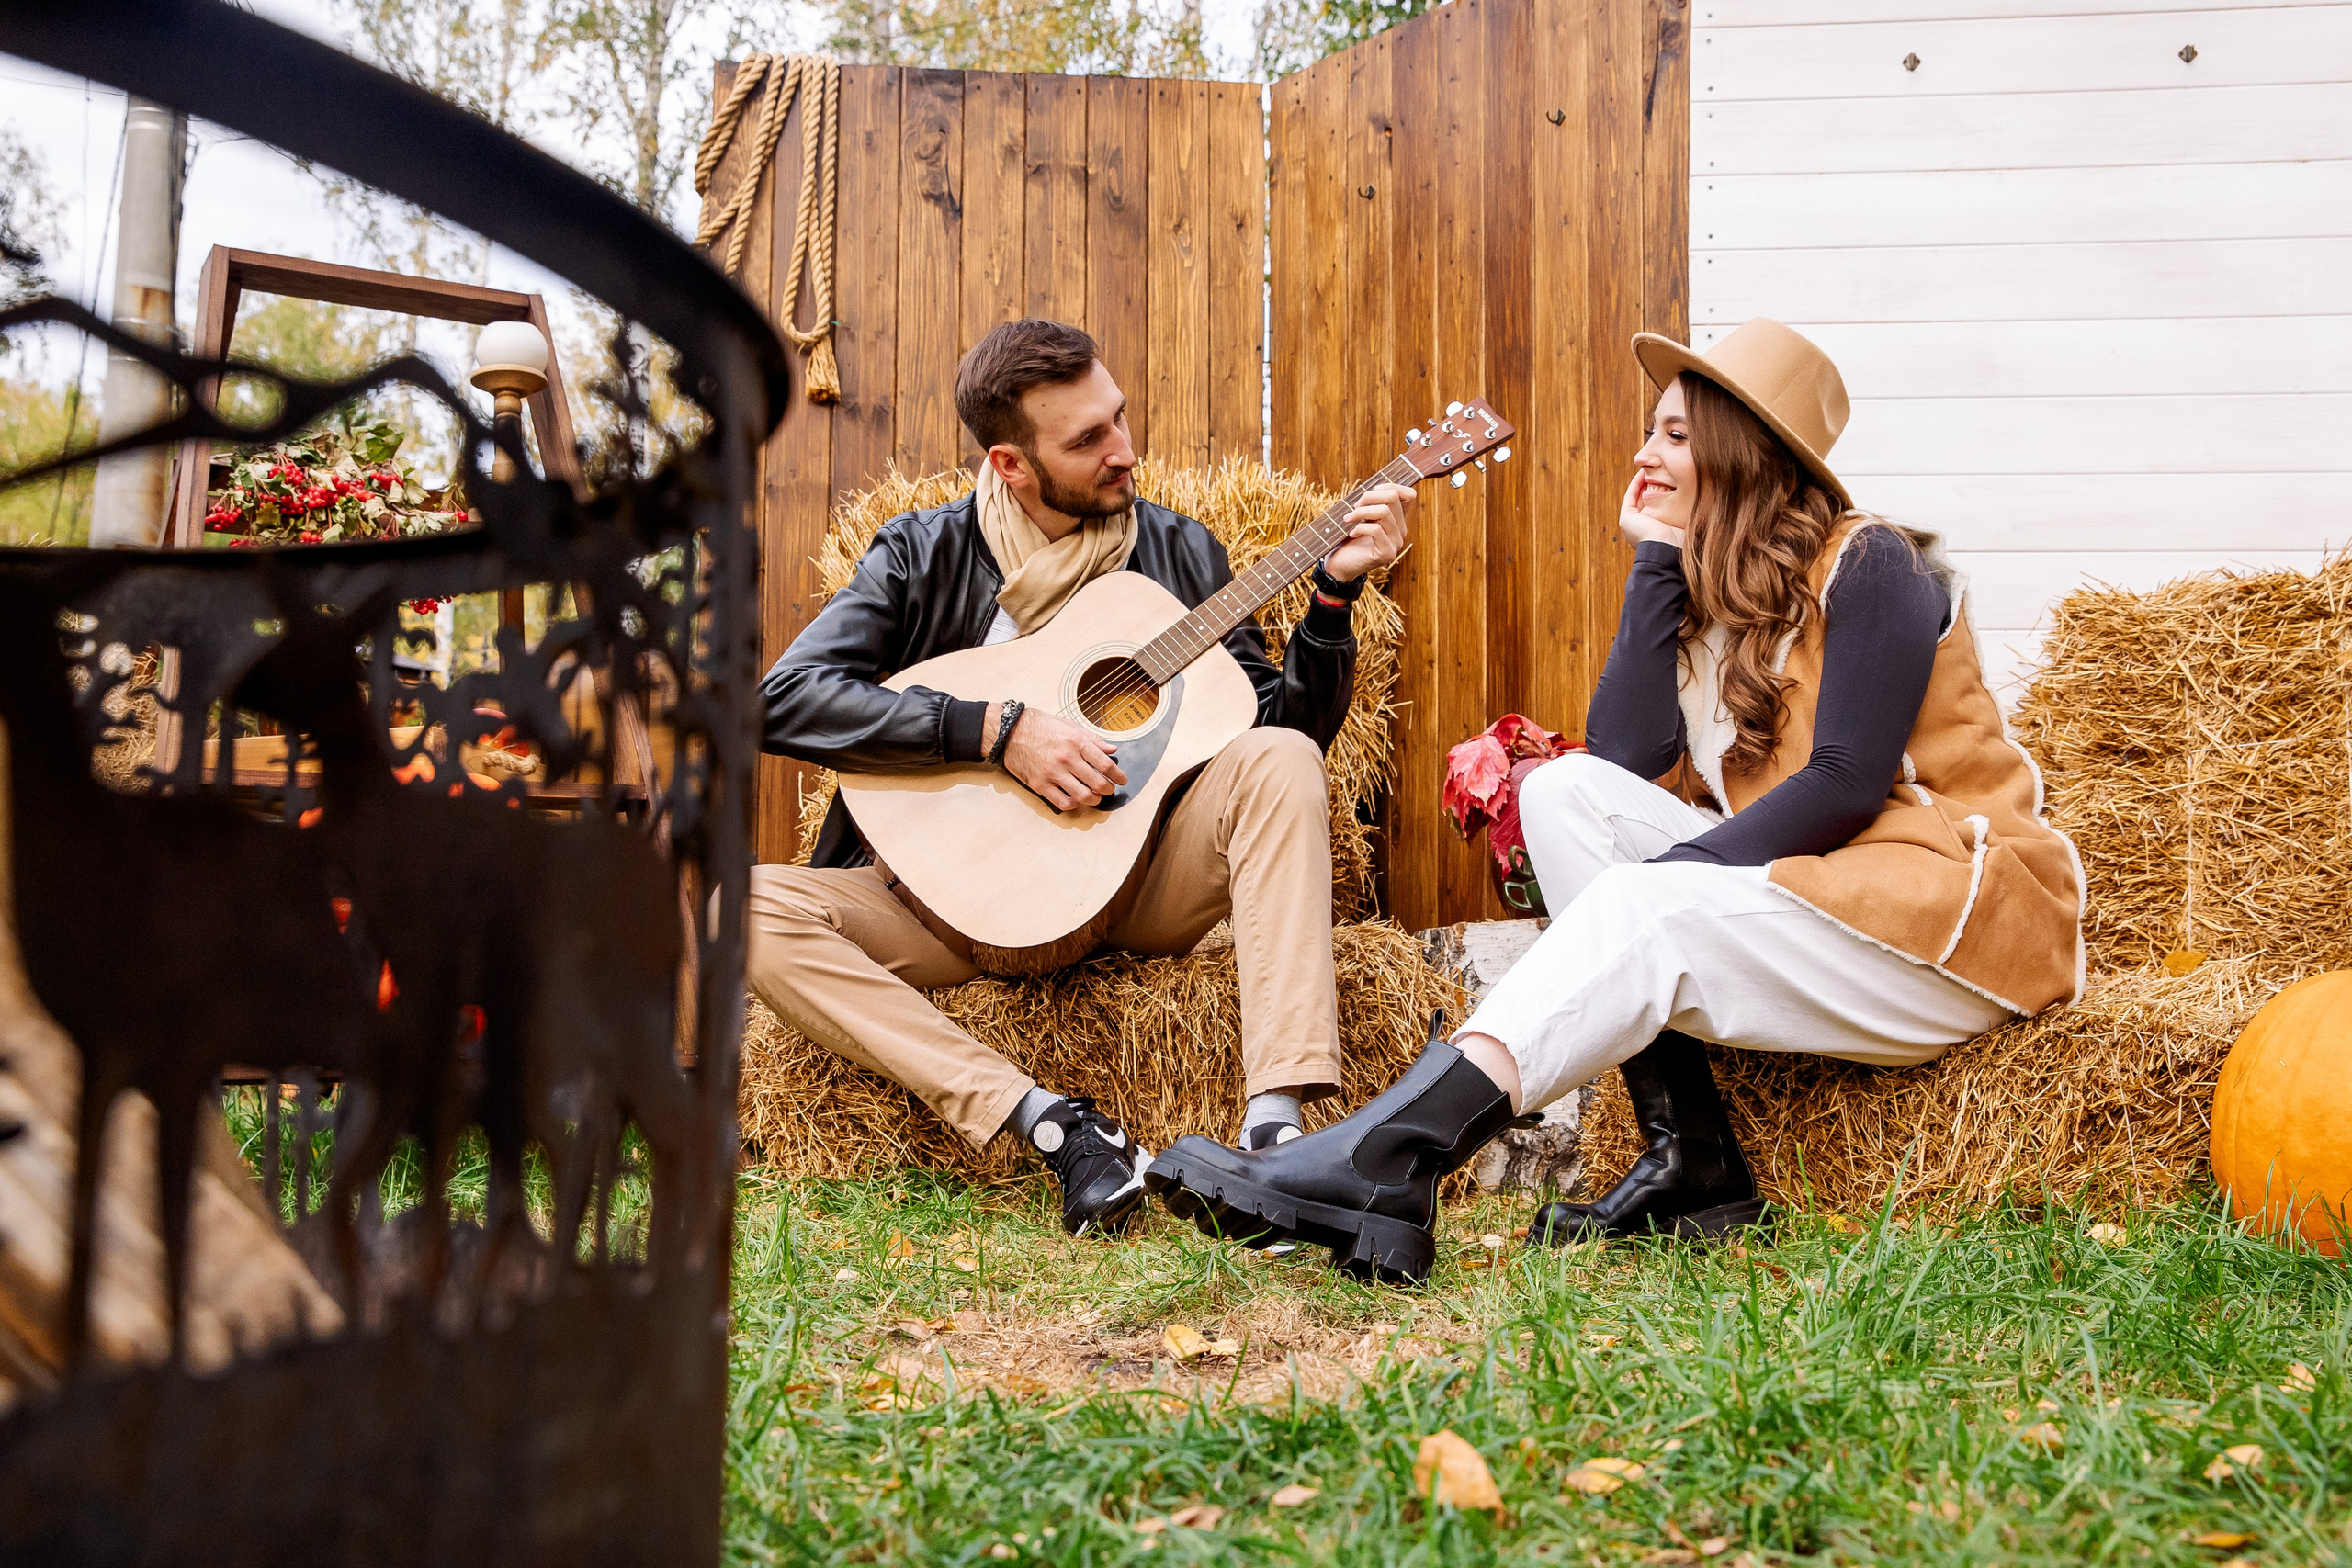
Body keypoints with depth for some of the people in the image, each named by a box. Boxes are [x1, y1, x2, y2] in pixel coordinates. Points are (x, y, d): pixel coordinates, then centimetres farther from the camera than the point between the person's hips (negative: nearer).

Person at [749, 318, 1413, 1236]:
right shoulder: (923, 556, 0)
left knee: (1278, 756, -25)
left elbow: (1289, 720, 5)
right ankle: (1049, 1125, -34)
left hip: (1139, 882, 1)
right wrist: (998, 731, -21)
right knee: (745, 907, -25)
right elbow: (784, 700, -15)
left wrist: (1335, 592, -9)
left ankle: (1275, 1126, -36)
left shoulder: (1178, 554, 7)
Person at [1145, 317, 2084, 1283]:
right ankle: (1689, 1163, -19)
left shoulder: (1869, 566, -7)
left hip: (1959, 916, -7)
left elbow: (1846, 784, -19)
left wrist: (1664, 878, -24)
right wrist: (1657, 559, -5)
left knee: (1645, 913, -30)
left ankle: (1383, 1165, -44)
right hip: (1799, 882, 7)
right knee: (1565, 789, -10)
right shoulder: (1706, 587, 12)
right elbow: (1623, 759, -4)